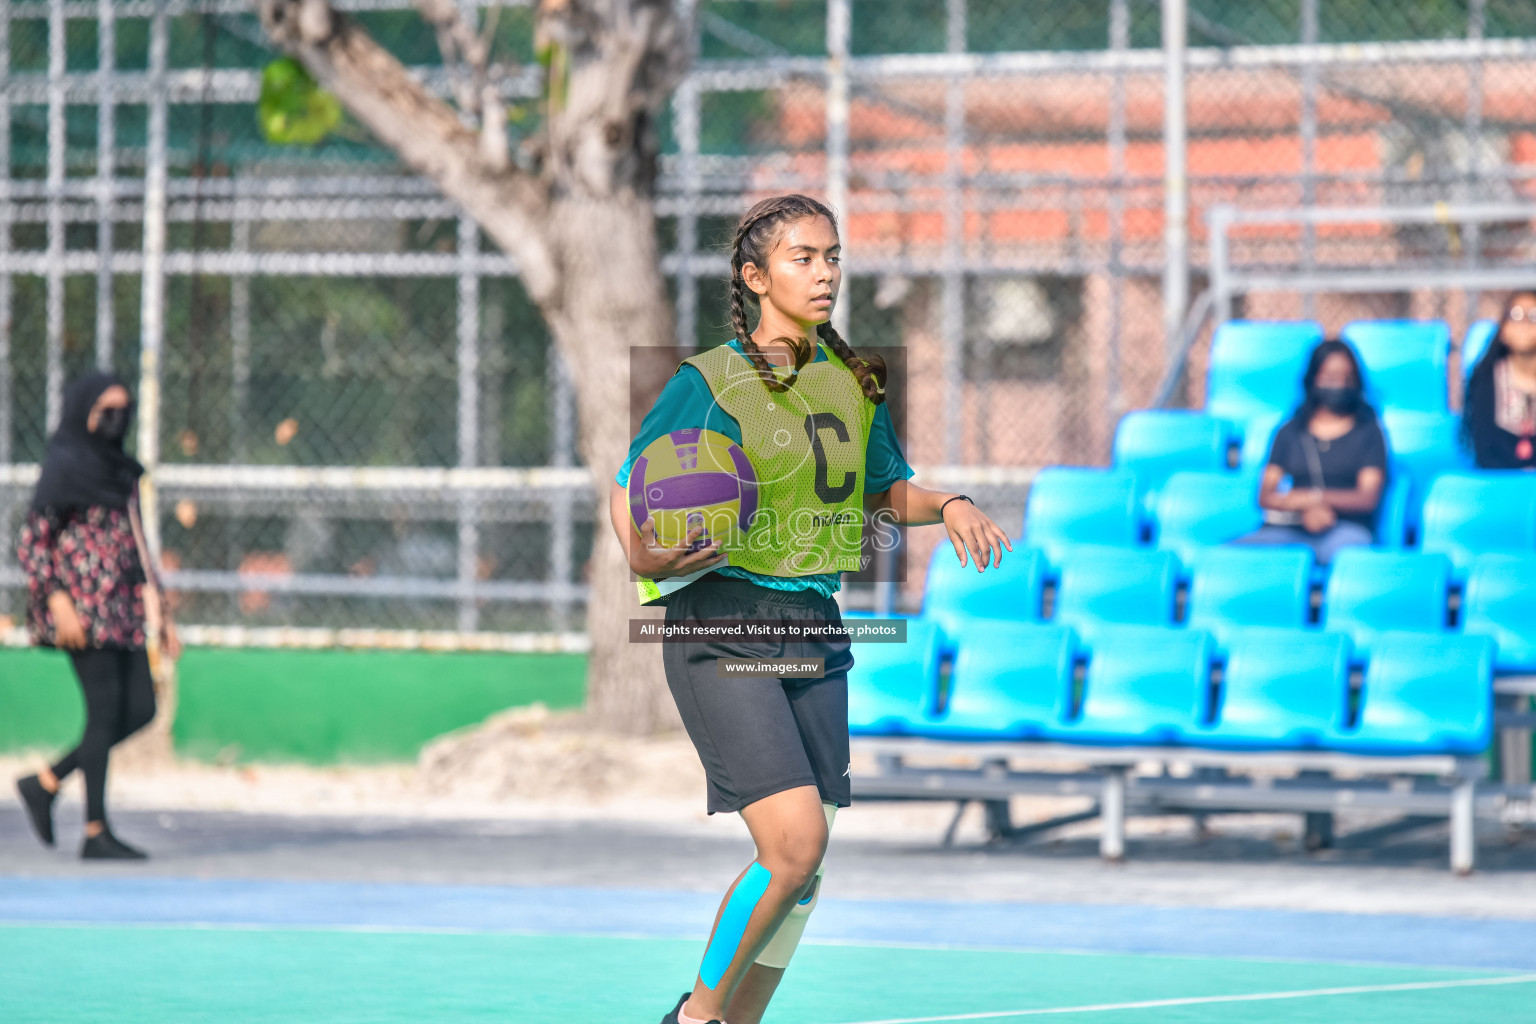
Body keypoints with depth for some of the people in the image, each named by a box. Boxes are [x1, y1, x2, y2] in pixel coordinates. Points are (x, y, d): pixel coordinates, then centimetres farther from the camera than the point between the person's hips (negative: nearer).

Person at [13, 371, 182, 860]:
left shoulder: (120, 470, 18)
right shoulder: (64, 466, -6)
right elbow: (31, 541, -10)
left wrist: (160, 613, 19)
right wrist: (58, 600, -21)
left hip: (123, 609, 8)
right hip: (83, 606, -8)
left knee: (140, 710, 2)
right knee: (105, 710, -10)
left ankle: (46, 783, 14)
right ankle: (96, 833, -4)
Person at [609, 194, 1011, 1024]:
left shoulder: (853, 380, 10)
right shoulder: (711, 382, -7)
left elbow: (884, 491, 22)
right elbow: (628, 489, -6)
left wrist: (947, 506, 1)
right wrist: (645, 557, -26)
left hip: (814, 628, 6)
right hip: (722, 627, -6)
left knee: (802, 868, 6)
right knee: (794, 841, -18)